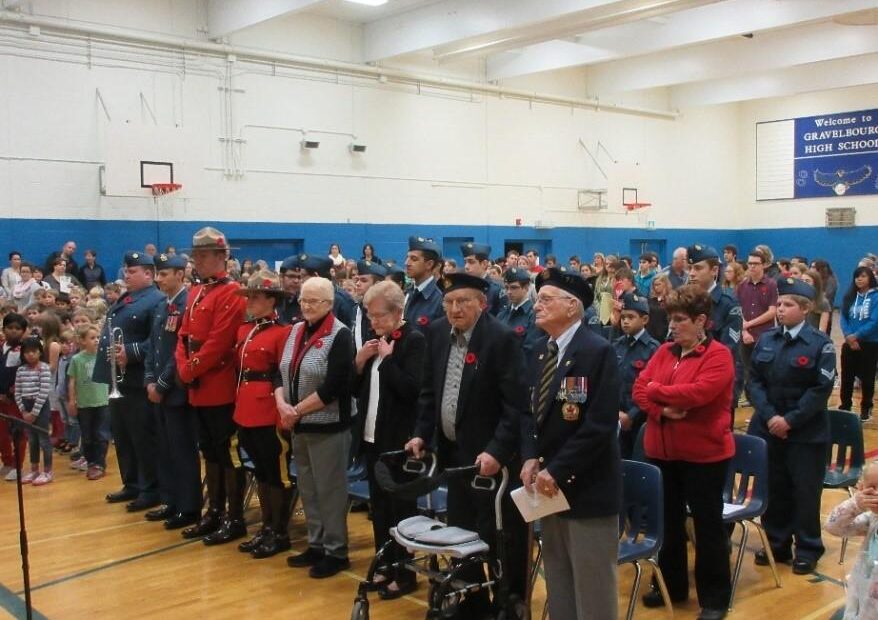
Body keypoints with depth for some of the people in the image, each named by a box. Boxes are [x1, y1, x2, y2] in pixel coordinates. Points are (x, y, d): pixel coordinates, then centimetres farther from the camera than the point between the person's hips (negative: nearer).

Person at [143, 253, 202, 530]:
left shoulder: (189, 305, -14)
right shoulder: (162, 306, 13)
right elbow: (153, 346, 16)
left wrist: (162, 385, -14)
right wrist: (149, 380, 4)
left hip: (178, 391, -8)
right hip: (159, 390, 9)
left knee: (184, 450, 0)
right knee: (165, 449, 15)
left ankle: (189, 508, 9)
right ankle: (171, 501, 25)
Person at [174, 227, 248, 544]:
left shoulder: (231, 293, -13)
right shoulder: (195, 293, 15)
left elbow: (218, 343, -20)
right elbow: (184, 335, 13)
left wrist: (192, 369, -14)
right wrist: (184, 368, -2)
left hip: (221, 389, -9)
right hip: (198, 389, 9)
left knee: (229, 454, 0)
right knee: (209, 452, 16)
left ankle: (235, 519, 8)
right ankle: (214, 512, 26)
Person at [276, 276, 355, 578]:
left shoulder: (340, 335, -12)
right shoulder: (296, 331, 9)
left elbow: (333, 387, -19)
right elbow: (281, 372, 9)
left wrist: (297, 411, -14)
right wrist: (282, 405, -9)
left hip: (328, 426, -7)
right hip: (299, 426, 7)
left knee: (330, 489, 2)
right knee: (308, 488, 15)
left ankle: (336, 551, 14)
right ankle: (316, 545, 28)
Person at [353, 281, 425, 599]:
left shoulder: (414, 340, -12)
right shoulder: (373, 340, 10)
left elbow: (411, 389, -22)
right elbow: (354, 389, 12)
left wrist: (387, 357, -18)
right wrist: (360, 360, -4)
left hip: (399, 440, -7)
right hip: (373, 437, 7)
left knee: (400, 507, 3)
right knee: (379, 505, 14)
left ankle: (404, 573, 15)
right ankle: (385, 565, 26)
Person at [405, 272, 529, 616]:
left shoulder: (502, 338, -16)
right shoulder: (437, 332, 3)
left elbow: (517, 404, -19)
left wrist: (496, 451, -26)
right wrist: (421, 433, 2)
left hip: (490, 457, -6)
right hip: (453, 452, 7)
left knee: (501, 542, 3)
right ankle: (469, 606, 33)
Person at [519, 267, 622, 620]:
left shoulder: (597, 351, -15)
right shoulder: (542, 350, 9)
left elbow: (600, 424, -20)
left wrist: (557, 470, -19)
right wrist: (531, 458, -3)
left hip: (586, 486, -7)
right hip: (551, 483, 7)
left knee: (592, 589, 4)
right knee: (558, 580, 17)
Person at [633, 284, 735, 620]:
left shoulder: (718, 355, -11)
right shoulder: (664, 351, 7)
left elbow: (698, 393, -24)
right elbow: (639, 389, 0)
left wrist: (656, 390, -12)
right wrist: (662, 410, -18)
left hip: (704, 453, -6)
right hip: (662, 450, 6)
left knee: (707, 524, 5)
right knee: (668, 520, 16)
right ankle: (671, 585, 32)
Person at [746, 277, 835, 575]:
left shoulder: (821, 343, -5)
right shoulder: (766, 340, 6)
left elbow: (821, 389, -11)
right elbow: (754, 382, 2)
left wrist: (790, 420, -17)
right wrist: (769, 416, -12)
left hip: (806, 432, -3)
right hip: (767, 427, 4)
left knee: (805, 491, 4)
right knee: (773, 488, 10)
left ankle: (807, 549, 18)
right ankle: (777, 543, 24)